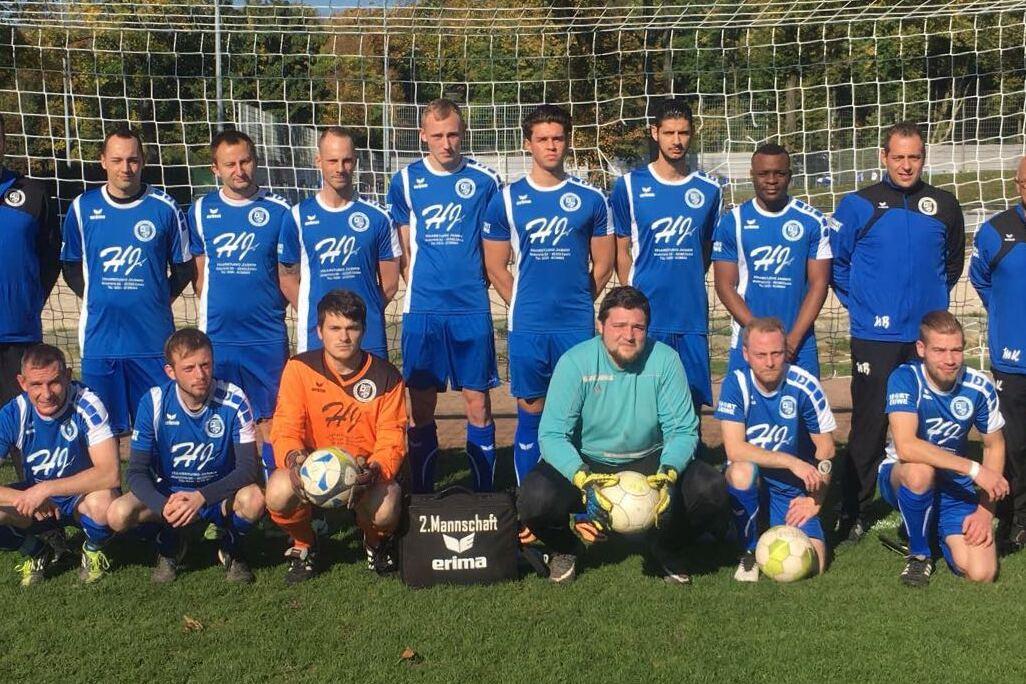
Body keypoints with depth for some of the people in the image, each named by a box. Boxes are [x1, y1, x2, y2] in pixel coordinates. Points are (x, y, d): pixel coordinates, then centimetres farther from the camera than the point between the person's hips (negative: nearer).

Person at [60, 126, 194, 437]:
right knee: (104, 430, 8)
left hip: (153, 339, -1)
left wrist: (159, 300, 2)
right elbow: (71, 268, 14)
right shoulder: (83, 207, 3)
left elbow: (184, 266, 8)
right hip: (99, 339, 1)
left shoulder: (164, 207, -1)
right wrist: (97, 298, 6)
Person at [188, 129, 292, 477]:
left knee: (271, 420, 3)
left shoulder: (278, 210, 0)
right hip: (216, 336, 2)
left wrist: (270, 308, 0)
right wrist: (214, 310, 3)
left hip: (267, 337, -2)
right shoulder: (201, 210, 6)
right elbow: (199, 272, 12)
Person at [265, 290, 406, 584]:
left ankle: (376, 543, 10)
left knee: (384, 510, -34)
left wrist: (375, 469, -32)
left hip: (365, 473, 0)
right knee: (279, 492, -34)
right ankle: (303, 545, 4)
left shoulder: (386, 377, -7)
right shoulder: (299, 368, -8)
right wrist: (294, 458, -34)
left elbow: (392, 440, -9)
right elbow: (285, 430, -10)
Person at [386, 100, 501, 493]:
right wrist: (419, 286, 2)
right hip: (422, 310, 1)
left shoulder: (485, 180, 2)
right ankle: (421, 496, 18)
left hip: (472, 309, -1)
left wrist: (472, 282, 4)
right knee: (421, 406, 6)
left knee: (478, 403, 2)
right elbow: (403, 247, 10)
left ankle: (484, 495, 13)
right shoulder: (406, 181, 5)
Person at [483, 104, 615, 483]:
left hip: (577, 326, 0)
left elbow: (603, 265, 10)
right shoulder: (507, 199, 3)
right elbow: (496, 268, 7)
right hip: (527, 327, 0)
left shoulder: (590, 199, 5)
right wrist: (524, 307, 7)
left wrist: (576, 304, 10)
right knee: (530, 413, 6)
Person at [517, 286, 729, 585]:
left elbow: (683, 430, -12)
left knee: (711, 489, -24)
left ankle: (666, 549, 11)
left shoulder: (665, 360, -12)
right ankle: (565, 549, 9)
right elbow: (552, 435, -21)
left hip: (649, 461, 2)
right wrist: (584, 481, -38)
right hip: (585, 462, -1)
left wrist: (668, 474, -32)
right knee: (537, 497, -31)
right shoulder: (575, 362, -17)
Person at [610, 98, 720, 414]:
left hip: (692, 315, 2)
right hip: (645, 315, -2)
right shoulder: (630, 186, 0)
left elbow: (706, 249, 15)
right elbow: (622, 250, 3)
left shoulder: (708, 189, 7)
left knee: (691, 400, 6)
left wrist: (689, 287, 7)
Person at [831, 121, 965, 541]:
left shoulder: (944, 206, 8)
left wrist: (935, 299, 14)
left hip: (928, 334, 3)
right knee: (869, 424, -1)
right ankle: (853, 512, 10)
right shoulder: (859, 205, -1)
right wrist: (858, 303, 2)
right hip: (874, 336, -3)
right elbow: (835, 262, 5)